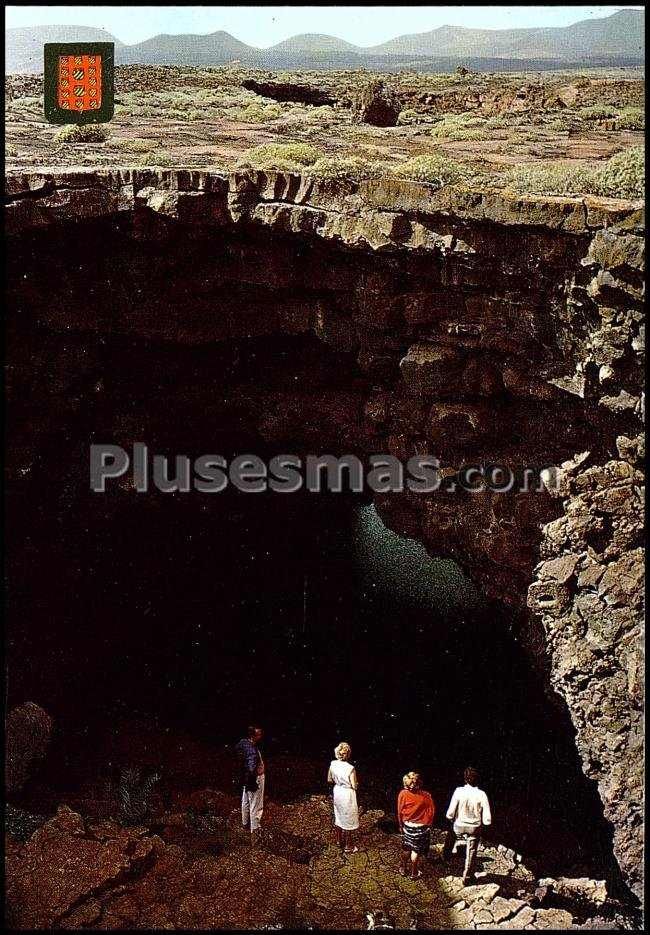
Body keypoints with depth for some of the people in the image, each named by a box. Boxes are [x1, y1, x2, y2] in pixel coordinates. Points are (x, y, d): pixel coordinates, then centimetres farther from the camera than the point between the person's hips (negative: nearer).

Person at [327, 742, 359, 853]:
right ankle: (348, 847, 20)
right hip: (347, 795, -6)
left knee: (338, 818, 24)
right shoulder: (350, 768, -27)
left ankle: (339, 841, 41)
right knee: (348, 821, 9)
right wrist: (356, 784, 2)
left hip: (337, 793, 6)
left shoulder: (333, 764, -10)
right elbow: (354, 786, -19)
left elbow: (329, 780, 3)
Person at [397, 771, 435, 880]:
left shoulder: (403, 794, -15)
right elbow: (431, 811, -7)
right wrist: (428, 825, 9)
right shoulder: (426, 796, -16)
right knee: (416, 850, 11)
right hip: (421, 826, -1)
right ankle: (413, 873, 21)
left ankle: (404, 869, 34)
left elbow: (399, 812, -7)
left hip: (407, 825, 2)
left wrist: (401, 825, 8)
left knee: (406, 849, 20)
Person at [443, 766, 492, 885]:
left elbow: (450, 814, -17)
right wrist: (482, 822, 4)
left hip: (459, 826, 0)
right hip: (475, 828, 0)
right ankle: (467, 878, 32)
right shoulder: (481, 795, -20)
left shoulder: (459, 791, -22)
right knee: (471, 854, 20)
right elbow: (487, 820, -18)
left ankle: (446, 855, 53)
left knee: (451, 832, 36)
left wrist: (452, 817, 6)